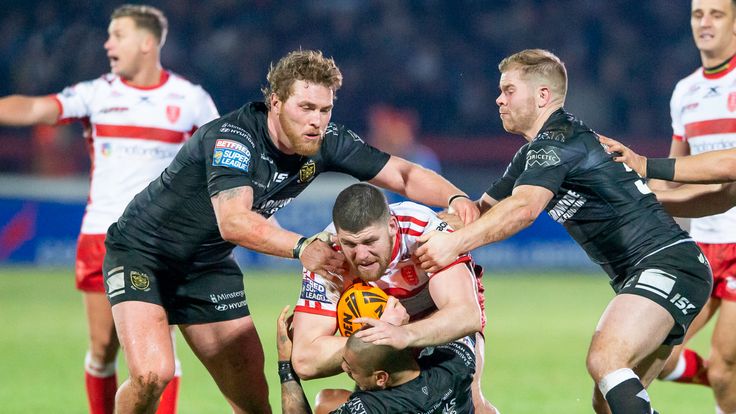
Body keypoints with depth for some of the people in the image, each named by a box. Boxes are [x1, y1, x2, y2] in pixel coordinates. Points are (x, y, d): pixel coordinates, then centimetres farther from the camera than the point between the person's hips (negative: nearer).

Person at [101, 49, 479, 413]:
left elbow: (403, 175, -6)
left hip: (207, 265, 7)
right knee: (152, 374, -26)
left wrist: (455, 198, -26)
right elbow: (233, 222, -44)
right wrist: (302, 247, -58)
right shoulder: (233, 137, -31)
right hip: (142, 251, -7)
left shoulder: (326, 142, -10)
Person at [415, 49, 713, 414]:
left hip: (670, 263, -11)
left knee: (604, 360, -31)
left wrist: (455, 242, -33)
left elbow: (523, 209, -29)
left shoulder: (559, 141, -11)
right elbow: (485, 209, 27)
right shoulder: (535, 153, 21)